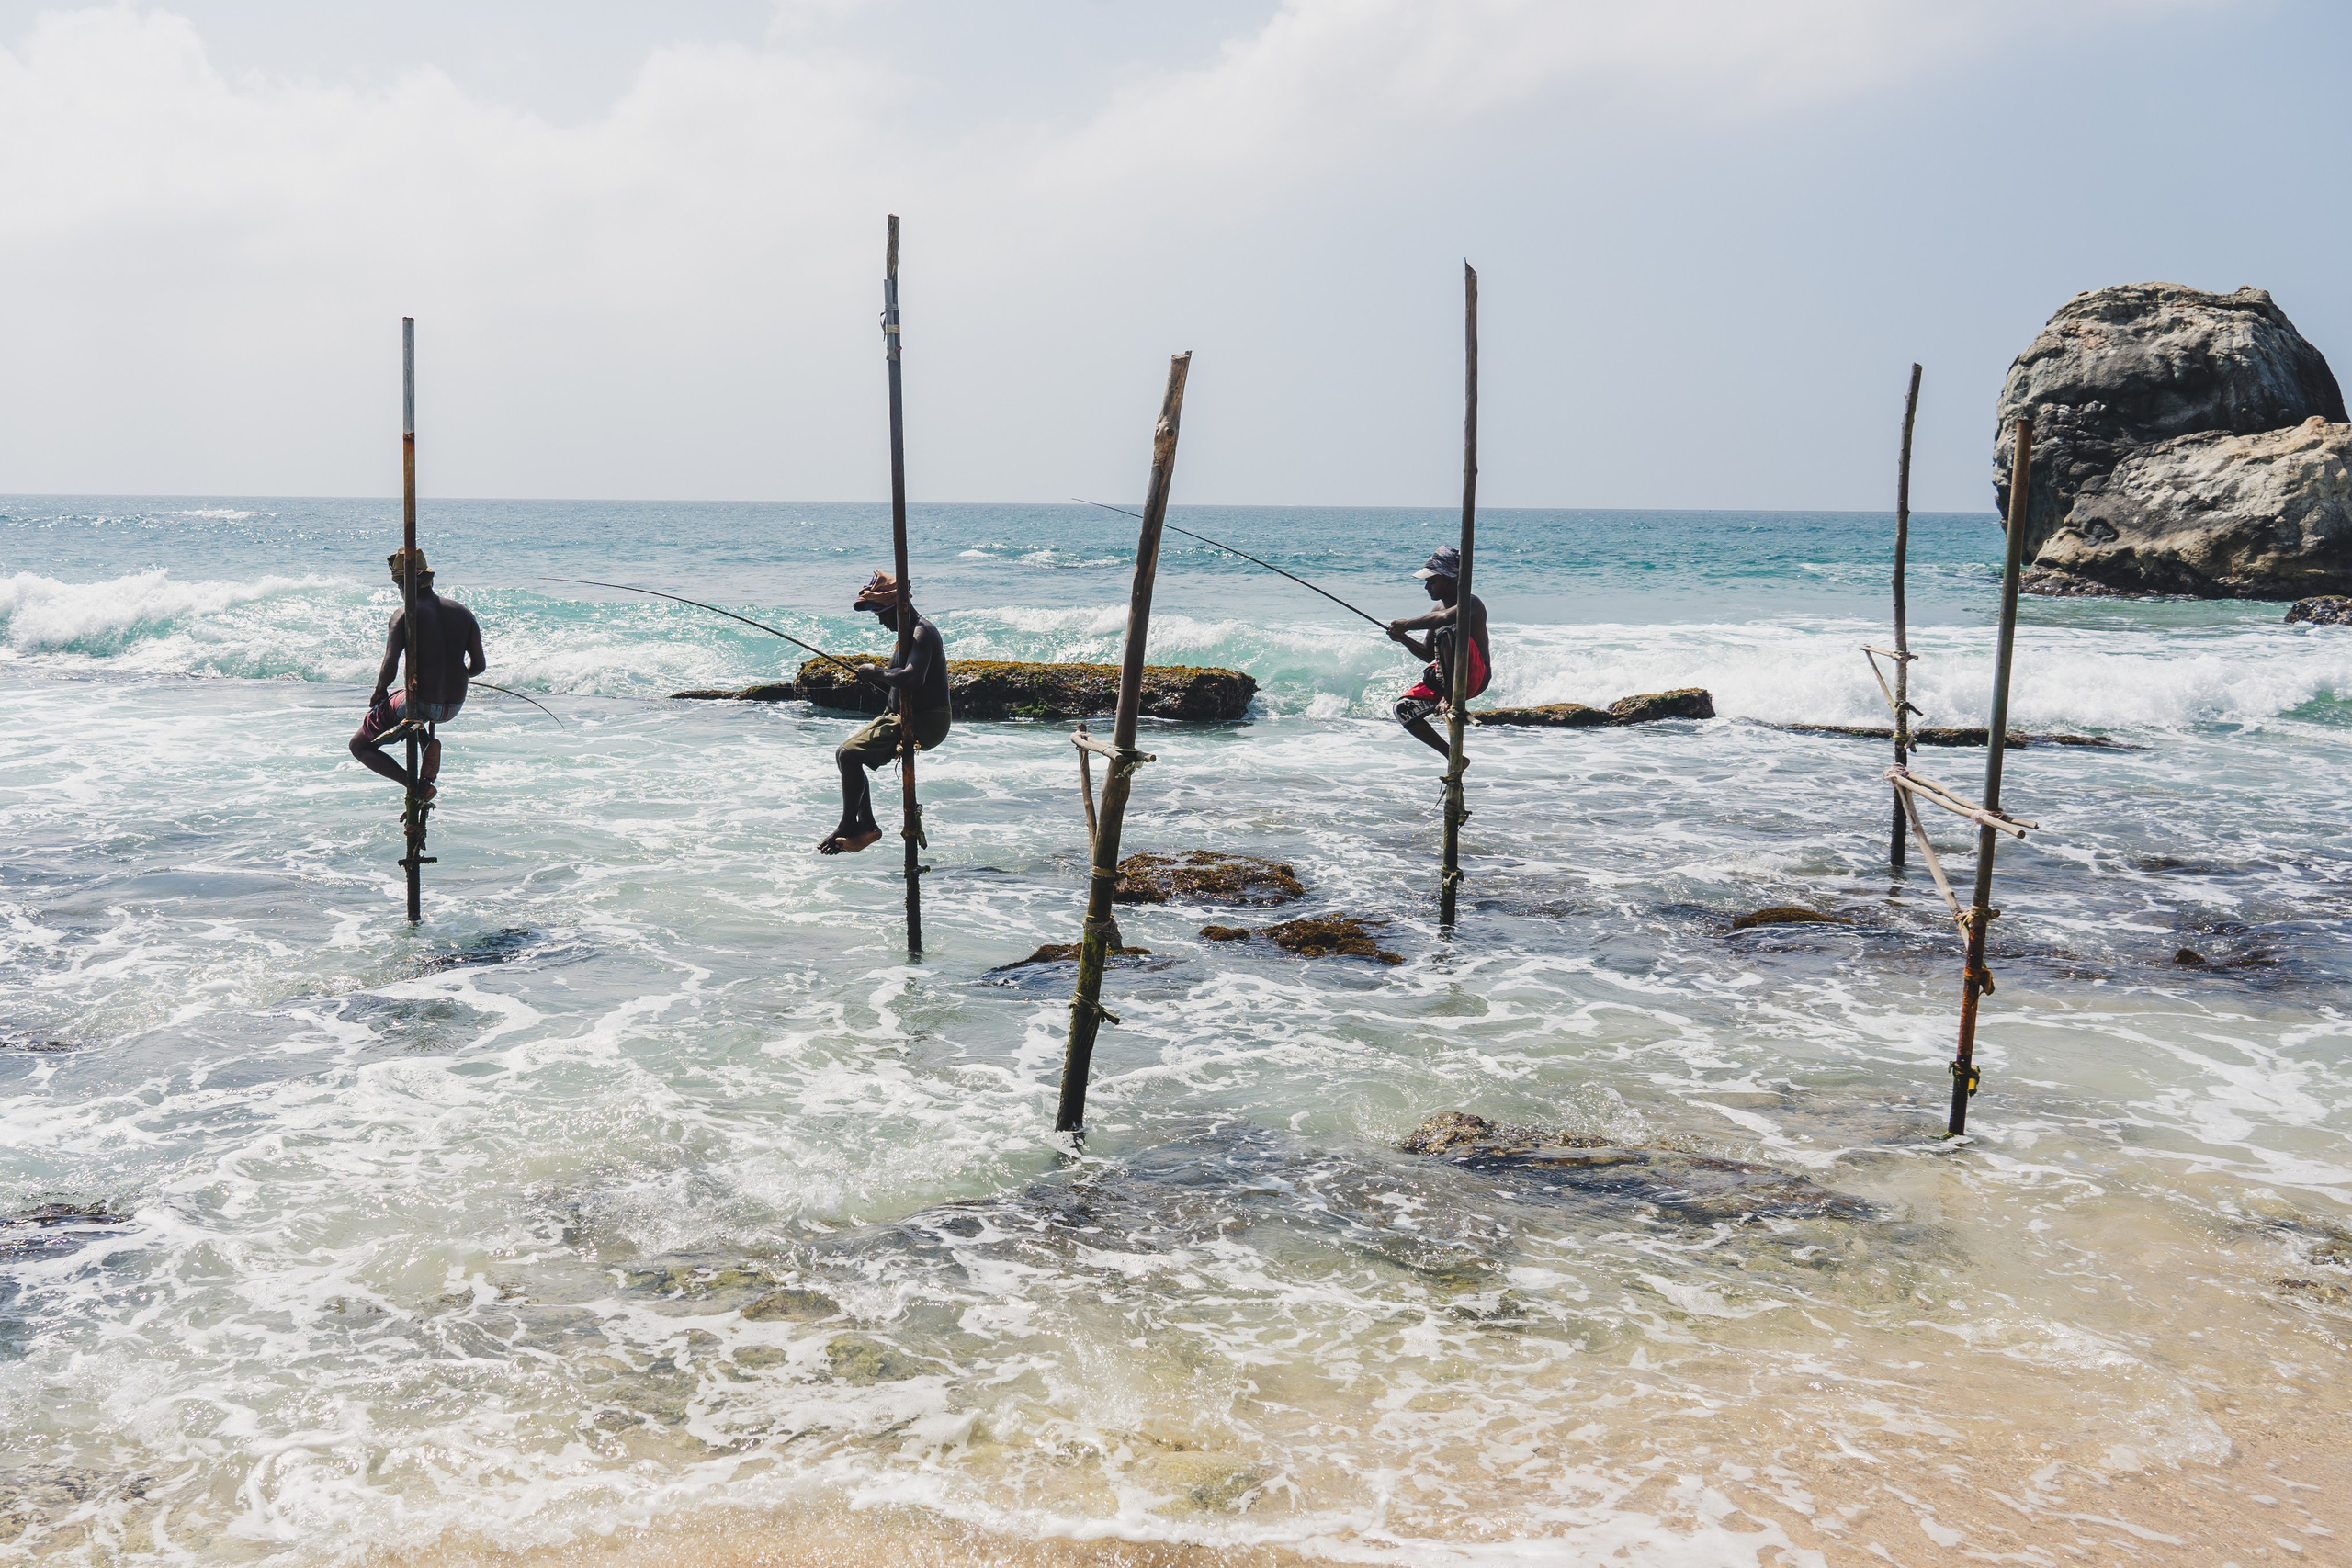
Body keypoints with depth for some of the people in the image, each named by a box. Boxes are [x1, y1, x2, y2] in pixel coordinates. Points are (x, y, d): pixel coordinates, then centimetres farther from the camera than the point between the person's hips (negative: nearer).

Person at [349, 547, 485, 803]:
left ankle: (413, 785, -12)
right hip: (455, 707, 6)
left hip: (420, 703, -6)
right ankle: (427, 743, 6)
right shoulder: (463, 612, 2)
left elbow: (389, 668, -19)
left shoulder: (404, 615, -12)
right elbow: (479, 665, 5)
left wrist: (379, 693, 1)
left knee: (359, 746, 15)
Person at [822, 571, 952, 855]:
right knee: (846, 754, 11)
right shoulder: (910, 631, 14)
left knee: (849, 754, -20)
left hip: (925, 723, -11)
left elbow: (912, 678, -35)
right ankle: (866, 824, 10)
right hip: (904, 717, 11)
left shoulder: (922, 633, -19)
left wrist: (878, 672, -20)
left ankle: (848, 826, -8)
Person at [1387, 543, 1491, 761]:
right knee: (1403, 708, -5)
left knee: (1448, 632, -33)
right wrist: (1404, 639, 3)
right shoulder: (1438, 610, 13)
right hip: (1442, 678, 9)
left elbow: (1448, 617, -37)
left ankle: (1451, 697, -26)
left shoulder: (1470, 603, -12)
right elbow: (1429, 654, 21)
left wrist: (1407, 625, -30)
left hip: (1475, 676, -9)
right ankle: (1453, 757, 0)